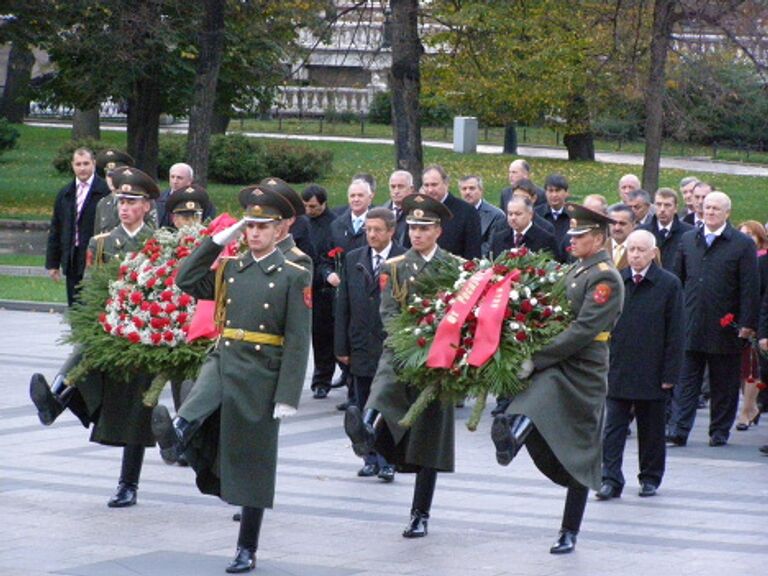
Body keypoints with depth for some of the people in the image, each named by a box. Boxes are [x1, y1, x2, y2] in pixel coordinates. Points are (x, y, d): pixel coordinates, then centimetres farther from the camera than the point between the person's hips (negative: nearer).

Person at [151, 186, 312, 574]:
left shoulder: (294, 277, -6)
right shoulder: (230, 269, 9)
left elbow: (298, 342, -10)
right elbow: (186, 281, 0)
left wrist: (287, 397, -16)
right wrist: (220, 239, -1)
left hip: (261, 376, -5)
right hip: (223, 361, 5)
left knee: (252, 466, 2)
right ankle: (176, 437, -57)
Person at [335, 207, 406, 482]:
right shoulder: (353, 259, 8)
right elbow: (343, 306, 9)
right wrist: (341, 346, 4)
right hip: (361, 347, 4)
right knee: (365, 407, 10)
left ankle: (387, 461, 2)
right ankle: (371, 458, 19)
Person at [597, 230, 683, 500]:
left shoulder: (669, 284, -4)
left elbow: (675, 333, -4)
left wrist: (670, 374, -7)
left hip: (652, 374, -1)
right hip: (617, 370, 1)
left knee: (651, 430, 10)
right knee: (613, 427, -2)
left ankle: (650, 478, 23)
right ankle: (611, 479, -1)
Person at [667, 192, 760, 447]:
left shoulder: (743, 244, -2)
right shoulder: (688, 240, 10)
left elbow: (750, 288, -4)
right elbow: (677, 279, 13)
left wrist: (748, 323, -10)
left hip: (725, 328, -2)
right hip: (690, 327, 2)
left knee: (723, 385, 7)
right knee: (685, 381, -3)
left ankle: (720, 431, 16)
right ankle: (678, 430, -6)